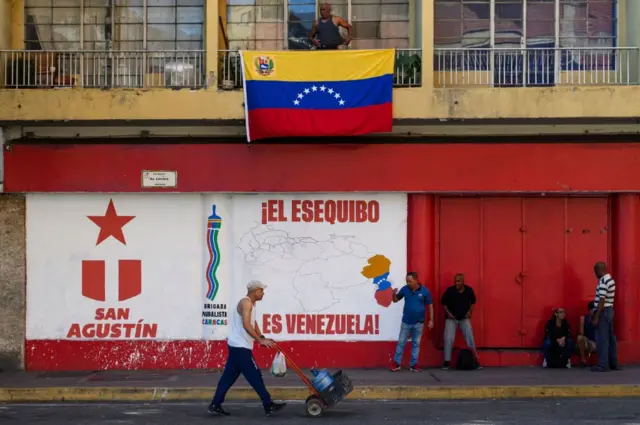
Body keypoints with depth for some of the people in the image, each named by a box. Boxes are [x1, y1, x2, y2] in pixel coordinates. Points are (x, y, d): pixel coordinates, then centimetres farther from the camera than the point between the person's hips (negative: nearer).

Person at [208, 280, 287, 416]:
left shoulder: (250, 303, 17)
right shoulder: (246, 302, -15)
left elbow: (253, 323, 18)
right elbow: (246, 325, -24)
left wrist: (262, 338, 4)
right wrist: (260, 340, -25)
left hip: (237, 346, 10)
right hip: (241, 347, -10)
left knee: (229, 376, 10)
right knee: (255, 376, -5)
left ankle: (215, 405, 10)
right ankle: (269, 406, -1)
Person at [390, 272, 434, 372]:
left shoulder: (425, 291, -9)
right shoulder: (405, 289, -5)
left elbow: (430, 306, -1)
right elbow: (395, 300, 6)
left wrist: (431, 320, -3)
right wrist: (394, 294, -17)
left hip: (418, 322, -1)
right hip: (406, 321, 1)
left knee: (416, 343, 8)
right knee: (401, 342, 4)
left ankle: (414, 364, 14)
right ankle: (397, 363, 10)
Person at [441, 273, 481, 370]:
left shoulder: (469, 290, -10)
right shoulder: (450, 290, -15)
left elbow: (473, 301, 10)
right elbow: (443, 302, 0)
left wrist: (470, 311, -2)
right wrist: (448, 312, -10)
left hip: (464, 318, 1)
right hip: (451, 318, -1)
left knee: (470, 338, -2)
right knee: (448, 339, -7)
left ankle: (475, 360, 6)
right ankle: (447, 361, 1)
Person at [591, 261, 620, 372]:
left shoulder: (603, 281, -17)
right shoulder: (610, 280, 13)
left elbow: (602, 301, -21)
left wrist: (596, 317, -20)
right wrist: (595, 312, 21)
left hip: (603, 312, -10)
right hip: (610, 310, 10)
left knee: (602, 339, -6)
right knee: (610, 338, 12)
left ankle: (603, 365, -6)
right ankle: (613, 364, 17)